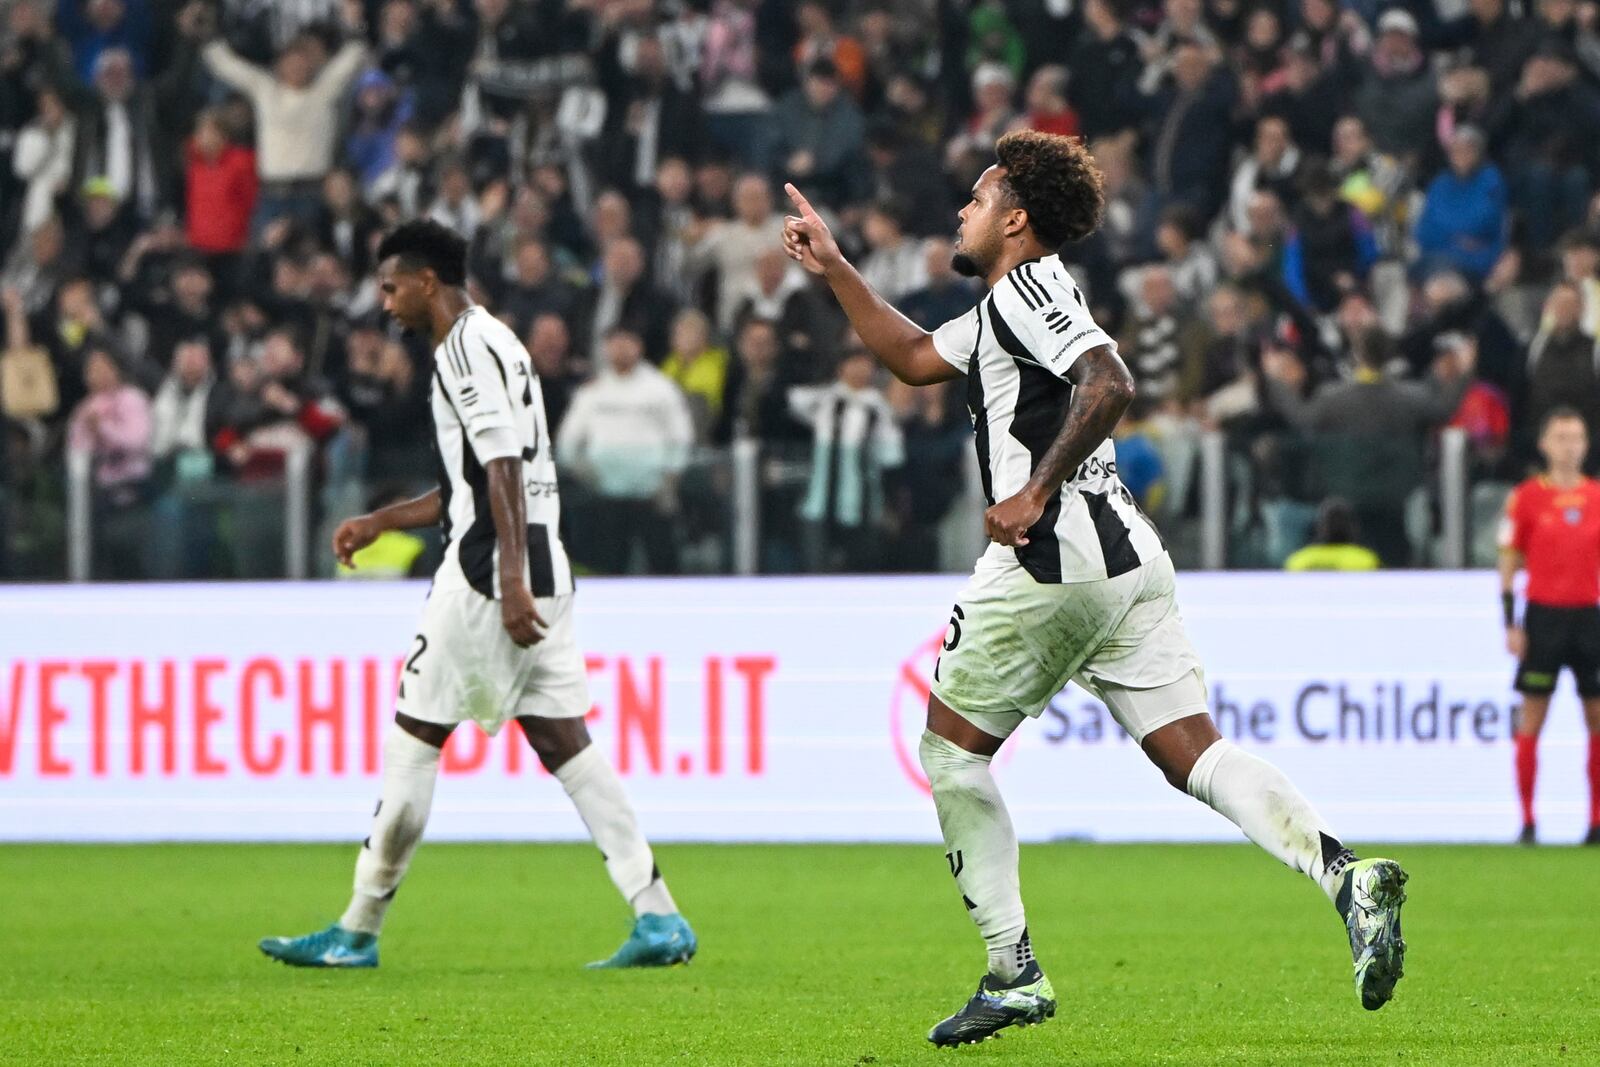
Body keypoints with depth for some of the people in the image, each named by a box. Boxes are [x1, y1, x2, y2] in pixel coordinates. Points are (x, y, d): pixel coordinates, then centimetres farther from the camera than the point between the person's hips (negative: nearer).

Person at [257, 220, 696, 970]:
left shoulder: (468, 347, -10)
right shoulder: (491, 342, 21)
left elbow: (504, 469, -19)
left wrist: (510, 581, -24)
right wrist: (380, 522, 28)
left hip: (489, 570, -10)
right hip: (540, 568, 10)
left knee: (415, 733, -1)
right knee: (562, 741, 4)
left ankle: (359, 930, 5)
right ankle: (657, 916, -4)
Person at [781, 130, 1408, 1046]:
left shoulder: (1028, 286, -5)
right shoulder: (1006, 307, 25)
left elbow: (1109, 383, -21)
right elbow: (915, 358, 40)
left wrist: (1037, 493, -23)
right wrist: (835, 270, 38)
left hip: (1053, 556, -9)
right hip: (1125, 555, 9)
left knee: (951, 750, 8)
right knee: (1194, 753, -3)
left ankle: (1015, 971, 4)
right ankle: (1343, 874, -26)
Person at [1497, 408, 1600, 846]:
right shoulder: (1527, 497, 0)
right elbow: (1509, 562, 1)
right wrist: (1510, 624, -5)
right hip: (1544, 614, -3)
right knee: (1531, 719, -3)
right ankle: (1527, 821, 1)